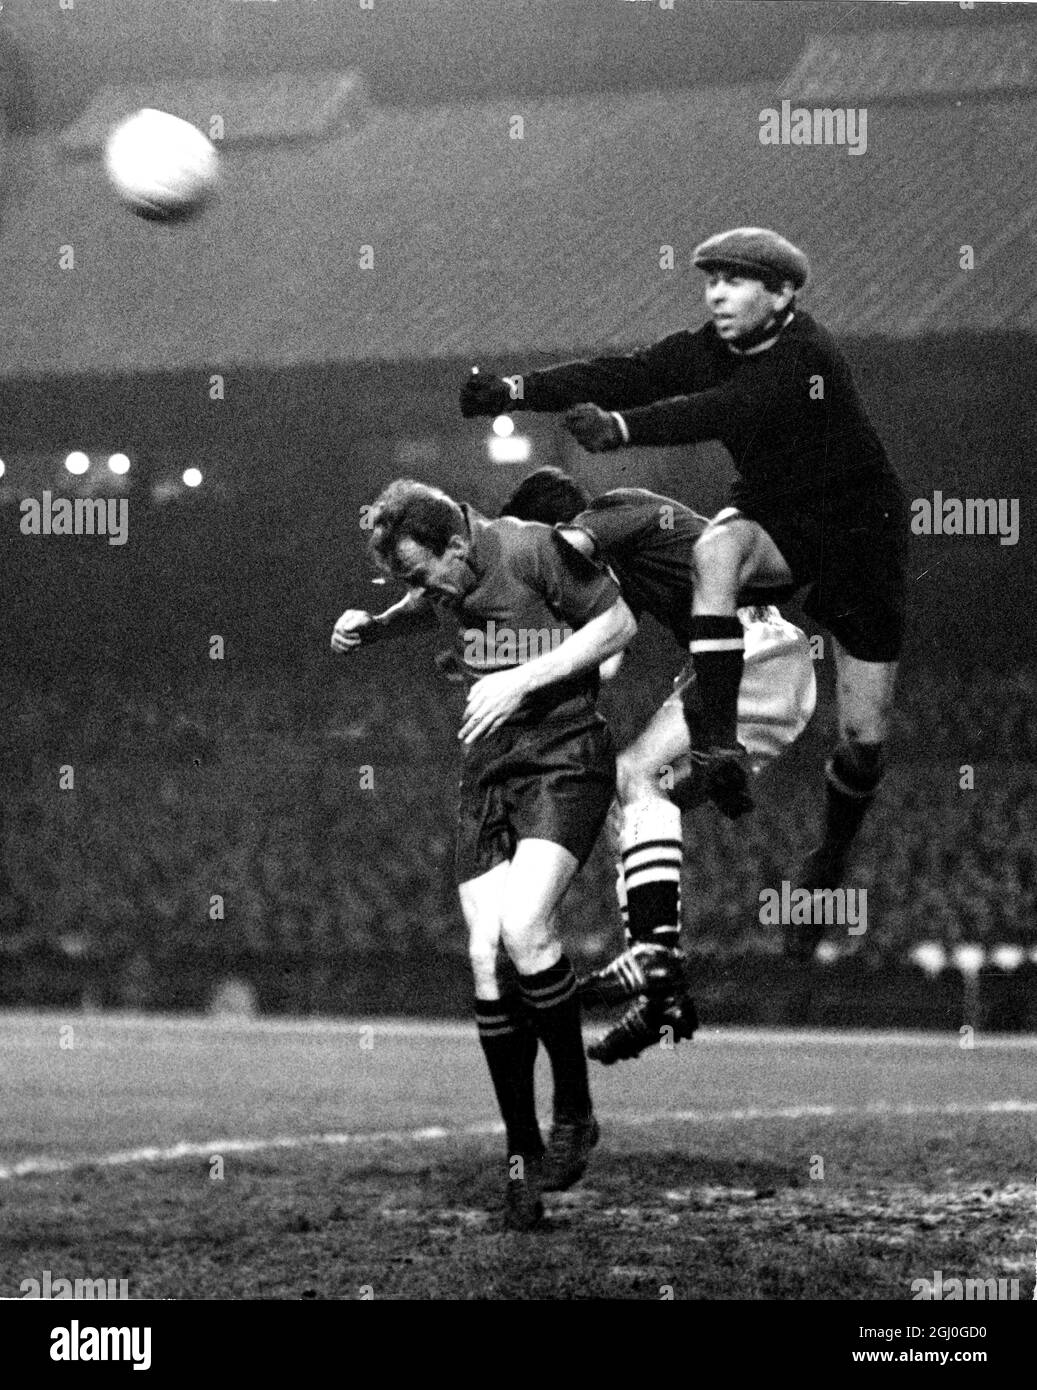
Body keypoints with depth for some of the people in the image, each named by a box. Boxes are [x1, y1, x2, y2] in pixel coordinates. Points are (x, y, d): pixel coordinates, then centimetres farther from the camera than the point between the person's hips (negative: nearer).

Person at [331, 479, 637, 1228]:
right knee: (487, 958, -4)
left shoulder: (534, 550, -15)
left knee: (523, 928, -25)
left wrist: (524, 680, -16)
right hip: (488, 766, 6)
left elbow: (619, 622, -9)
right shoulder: (443, 580, 5)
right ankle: (523, 1155, 6)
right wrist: (372, 627, 8)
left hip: (565, 761, -6)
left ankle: (575, 1112, -4)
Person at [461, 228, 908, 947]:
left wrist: (621, 427, -50)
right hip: (775, 516, 4)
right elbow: (624, 374, -20)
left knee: (865, 736, -1)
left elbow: (725, 410, -39)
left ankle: (831, 863, 26)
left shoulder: (808, 357, -26)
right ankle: (723, 744, -34)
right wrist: (515, 390, -34)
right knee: (717, 548, -34)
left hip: (860, 525, -4)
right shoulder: (710, 349, -9)